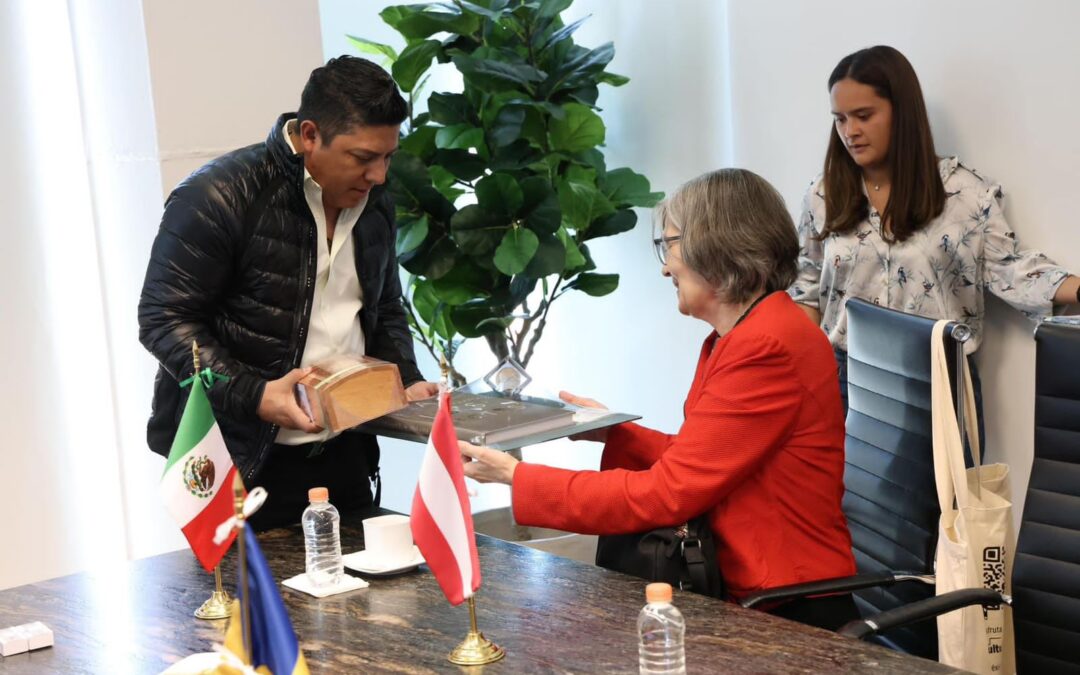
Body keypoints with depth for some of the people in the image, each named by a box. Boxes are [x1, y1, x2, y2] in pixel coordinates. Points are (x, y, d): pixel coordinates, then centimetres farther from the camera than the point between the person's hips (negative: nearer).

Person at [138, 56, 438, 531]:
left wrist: (406, 382, 5)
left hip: (343, 456, 6)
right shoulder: (217, 197, -14)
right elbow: (164, 319, -14)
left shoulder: (373, 203, 9)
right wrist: (253, 396, -24)